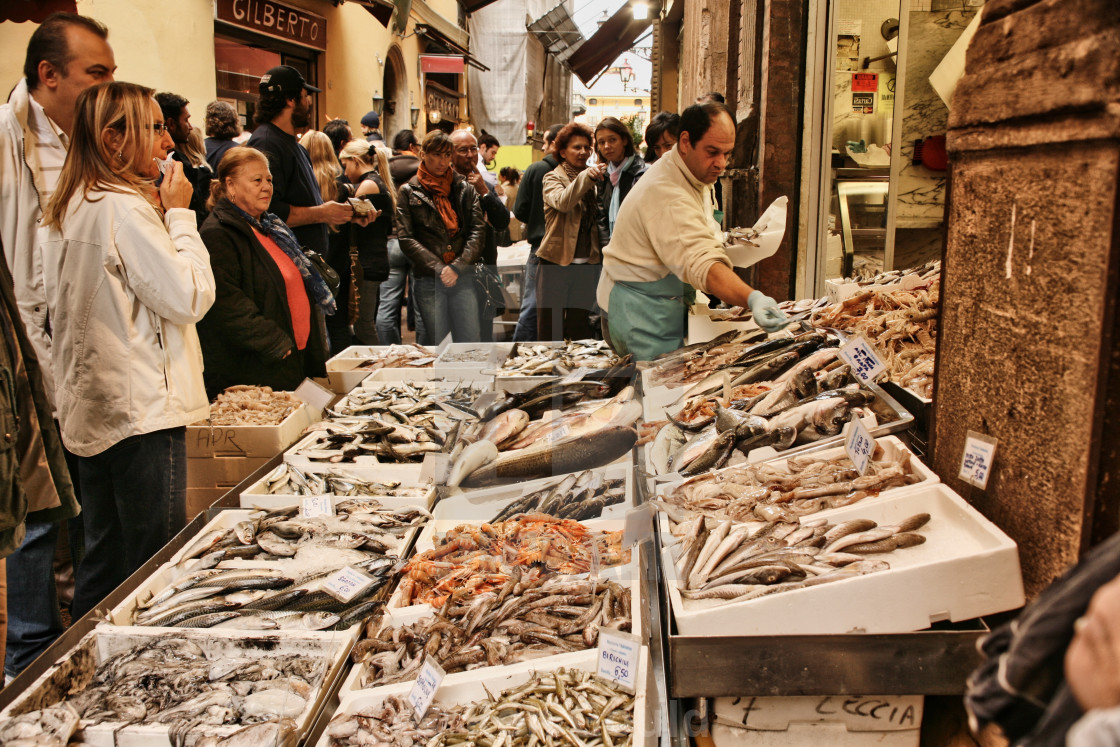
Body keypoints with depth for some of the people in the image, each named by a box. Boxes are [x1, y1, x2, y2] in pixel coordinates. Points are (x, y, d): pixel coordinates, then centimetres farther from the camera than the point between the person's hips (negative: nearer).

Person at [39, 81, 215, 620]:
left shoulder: (65, 210, 12)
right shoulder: (124, 208, -17)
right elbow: (190, 297, -19)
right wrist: (179, 215, -9)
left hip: (91, 411, 10)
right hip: (142, 412, -10)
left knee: (103, 559, 20)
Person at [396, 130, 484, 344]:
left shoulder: (465, 189, 11)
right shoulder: (409, 192, 6)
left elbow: (477, 231, 3)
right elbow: (406, 239, -2)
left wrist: (457, 267, -10)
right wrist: (439, 268, -11)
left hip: (463, 279, 2)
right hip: (429, 281, -2)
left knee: (470, 344, 0)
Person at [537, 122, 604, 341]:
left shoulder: (591, 179, 15)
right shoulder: (553, 178, -1)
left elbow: (596, 219, 13)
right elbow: (562, 202, -24)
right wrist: (586, 177, -36)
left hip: (585, 264, 5)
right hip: (557, 261, -5)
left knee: (579, 328, 9)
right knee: (550, 329, -2)